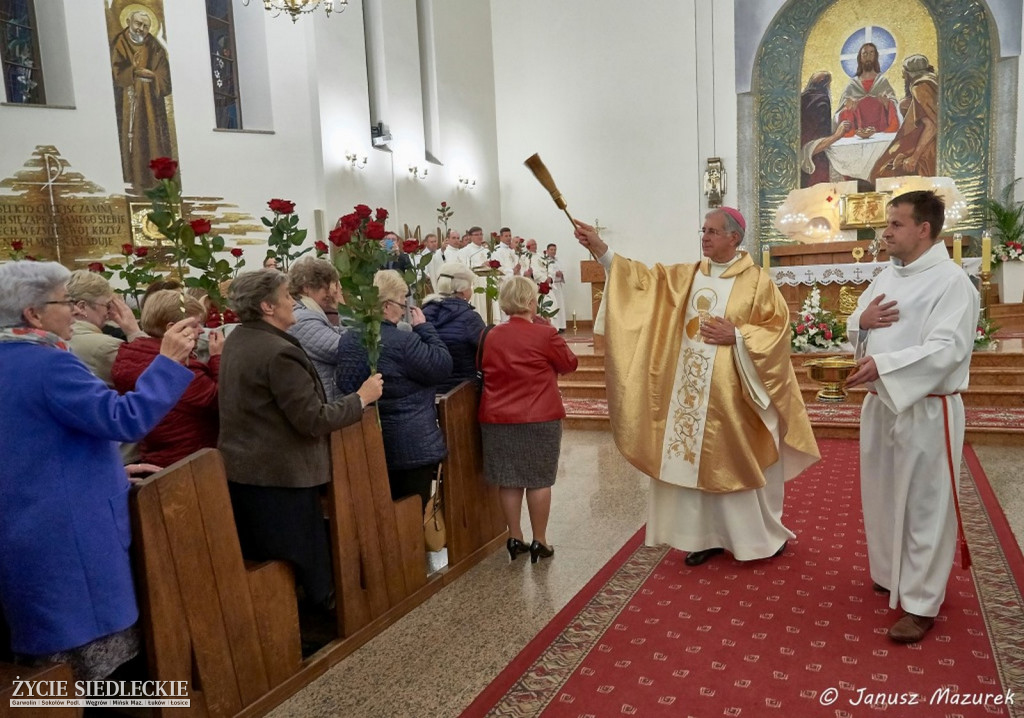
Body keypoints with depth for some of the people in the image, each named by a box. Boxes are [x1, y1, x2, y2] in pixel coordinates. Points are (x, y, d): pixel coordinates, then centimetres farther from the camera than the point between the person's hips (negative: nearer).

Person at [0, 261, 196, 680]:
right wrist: (169, 360, -20)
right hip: (67, 536, -10)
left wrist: (110, 468, 20)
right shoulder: (47, 363, -20)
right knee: (94, 673, 1)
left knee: (50, 669, 20)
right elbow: (125, 419, -25)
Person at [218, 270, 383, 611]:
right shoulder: (279, 353, -23)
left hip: (239, 469, 10)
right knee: (307, 563, 5)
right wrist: (361, 397, -11)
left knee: (256, 564, 21)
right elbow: (313, 420, -23)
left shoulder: (235, 340, 6)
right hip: (280, 475, -10)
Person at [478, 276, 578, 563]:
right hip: (539, 419, -4)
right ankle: (539, 541, 12)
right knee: (539, 480, 5)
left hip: (497, 418, 4)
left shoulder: (492, 336, 3)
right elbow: (570, 364, 3)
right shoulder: (545, 334, -11)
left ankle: (515, 538, 18)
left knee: (508, 479, 10)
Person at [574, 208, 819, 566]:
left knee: (739, 463, 5)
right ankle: (709, 535, 22)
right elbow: (642, 278, 1)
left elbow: (778, 328, -7)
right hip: (690, 389, 5)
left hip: (730, 391, -5)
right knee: (697, 460, 9)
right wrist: (599, 248, -7)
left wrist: (737, 336, -18)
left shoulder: (757, 281, -5)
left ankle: (766, 535, 25)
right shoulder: (685, 276, 8)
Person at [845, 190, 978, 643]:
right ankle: (892, 574, 37)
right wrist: (861, 321, -7)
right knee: (882, 495, 18)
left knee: (923, 504, 1)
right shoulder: (888, 276, 11)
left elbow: (947, 349, -24)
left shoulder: (952, 282, -14)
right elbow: (854, 329, 17)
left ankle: (921, 602, 13)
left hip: (926, 410, -8)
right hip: (881, 403, 8)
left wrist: (883, 366, -34)